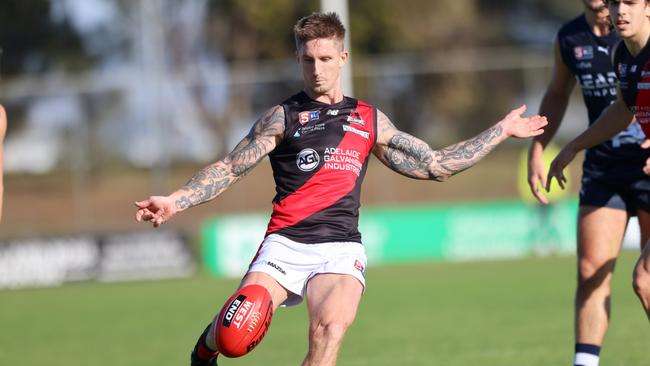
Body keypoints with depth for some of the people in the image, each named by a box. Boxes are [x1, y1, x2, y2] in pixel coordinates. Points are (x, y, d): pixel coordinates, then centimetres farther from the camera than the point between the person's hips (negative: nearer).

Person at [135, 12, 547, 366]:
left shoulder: (369, 120, 17)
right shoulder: (283, 117, 9)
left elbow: (435, 165, 23)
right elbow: (230, 169, 7)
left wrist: (502, 130, 24)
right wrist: (175, 201, -7)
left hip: (342, 248, 1)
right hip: (286, 242, -1)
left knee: (330, 329, -29)